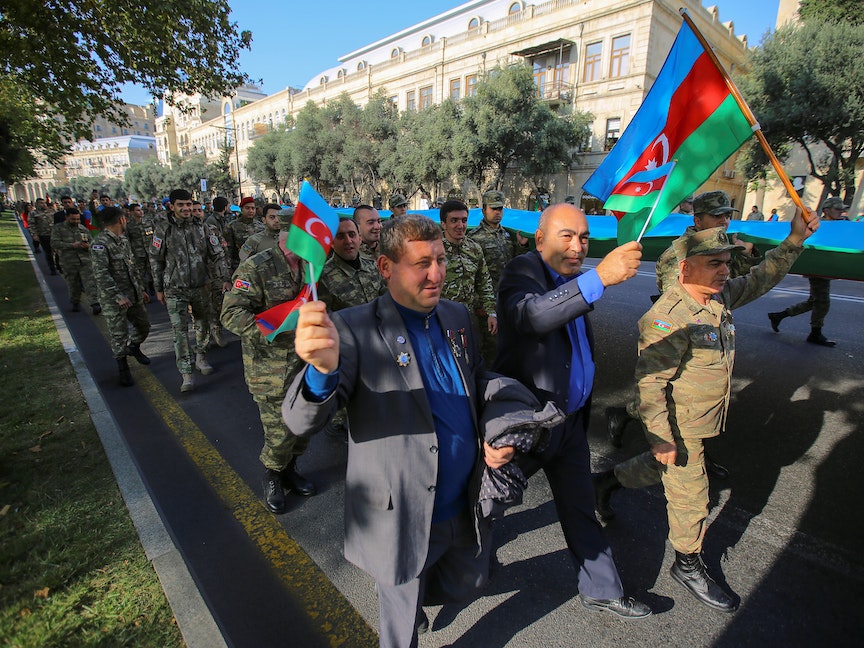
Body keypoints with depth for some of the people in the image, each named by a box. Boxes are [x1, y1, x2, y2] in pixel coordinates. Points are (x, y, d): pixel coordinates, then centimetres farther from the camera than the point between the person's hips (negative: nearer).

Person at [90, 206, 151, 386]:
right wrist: (118, 296, -28)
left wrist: (141, 289, 19)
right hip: (113, 300, -8)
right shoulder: (100, 243, -17)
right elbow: (101, 274, -24)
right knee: (119, 335, 1)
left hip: (133, 295, 8)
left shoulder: (124, 240, 11)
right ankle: (122, 368, 19)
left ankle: (134, 348, 47)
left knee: (143, 326, 19)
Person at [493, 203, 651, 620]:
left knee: (580, 507, 21)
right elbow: (531, 315, -42)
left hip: (570, 418, 7)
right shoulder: (521, 272, -18)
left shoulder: (572, 279, 6)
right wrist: (599, 277, -48)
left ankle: (602, 591, 40)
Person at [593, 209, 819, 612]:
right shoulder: (668, 318, -29)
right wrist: (660, 438, -25)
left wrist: (795, 240, 6)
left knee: (663, 468, 27)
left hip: (703, 419, 9)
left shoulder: (721, 296, -1)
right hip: (679, 425, -9)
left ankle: (607, 481, 51)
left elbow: (762, 278, 18)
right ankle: (688, 565, 31)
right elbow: (650, 383, -28)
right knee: (690, 494, 8)